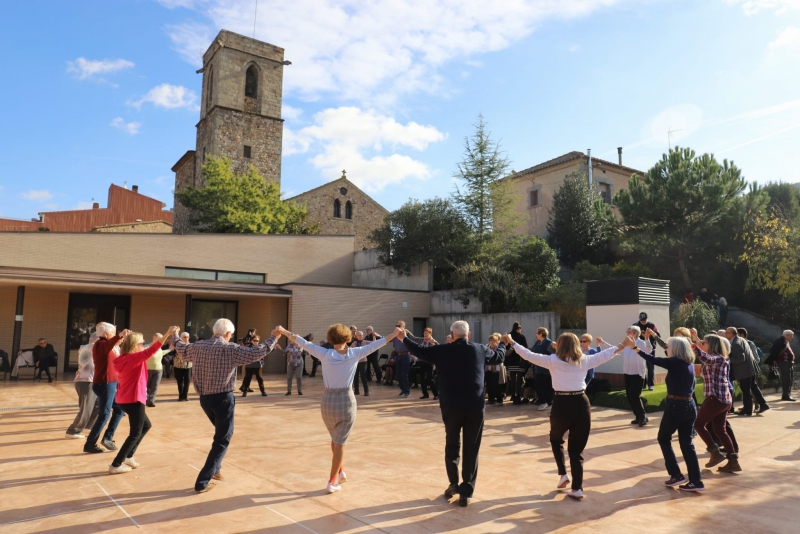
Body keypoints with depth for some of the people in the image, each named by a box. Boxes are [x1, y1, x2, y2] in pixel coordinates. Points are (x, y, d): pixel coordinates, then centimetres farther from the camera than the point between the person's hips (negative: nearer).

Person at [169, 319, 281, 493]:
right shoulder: (231, 349, -13)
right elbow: (257, 352, -16)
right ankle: (202, 482, 3)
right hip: (223, 399, -6)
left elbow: (182, 349, 23)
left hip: (204, 398, 6)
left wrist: (174, 337, 43)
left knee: (221, 433, 28)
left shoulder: (198, 346, 3)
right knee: (222, 440, 5)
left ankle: (215, 468, 31)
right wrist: (274, 337, -6)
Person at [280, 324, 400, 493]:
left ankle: (340, 471, 32)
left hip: (328, 401, 2)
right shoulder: (354, 354, -9)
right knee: (339, 443, 7)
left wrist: (284, 331, 5)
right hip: (346, 401, -2)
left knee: (335, 438, 25)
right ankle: (332, 482, 9)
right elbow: (374, 345, -4)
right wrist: (394, 334, 4)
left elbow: (304, 343, -4)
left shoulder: (325, 354, -9)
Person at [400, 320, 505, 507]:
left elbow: (420, 351, 11)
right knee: (471, 450, 6)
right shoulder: (480, 350, 3)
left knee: (452, 445, 18)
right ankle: (466, 492, 8)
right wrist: (503, 344, 42)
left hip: (451, 406, 0)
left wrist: (404, 338, 28)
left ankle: (453, 484, 23)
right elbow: (499, 357, 21)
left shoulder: (442, 351, -2)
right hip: (475, 406, 0)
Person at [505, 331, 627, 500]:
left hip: (561, 405, -2)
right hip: (581, 404, 2)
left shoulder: (553, 360, -1)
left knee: (556, 440, 25)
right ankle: (577, 488, 7)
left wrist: (512, 342, 14)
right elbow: (605, 354, 15)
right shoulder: (585, 360, 5)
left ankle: (563, 474, 16)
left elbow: (529, 355, 3)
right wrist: (624, 345, 28)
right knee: (577, 449, 10)